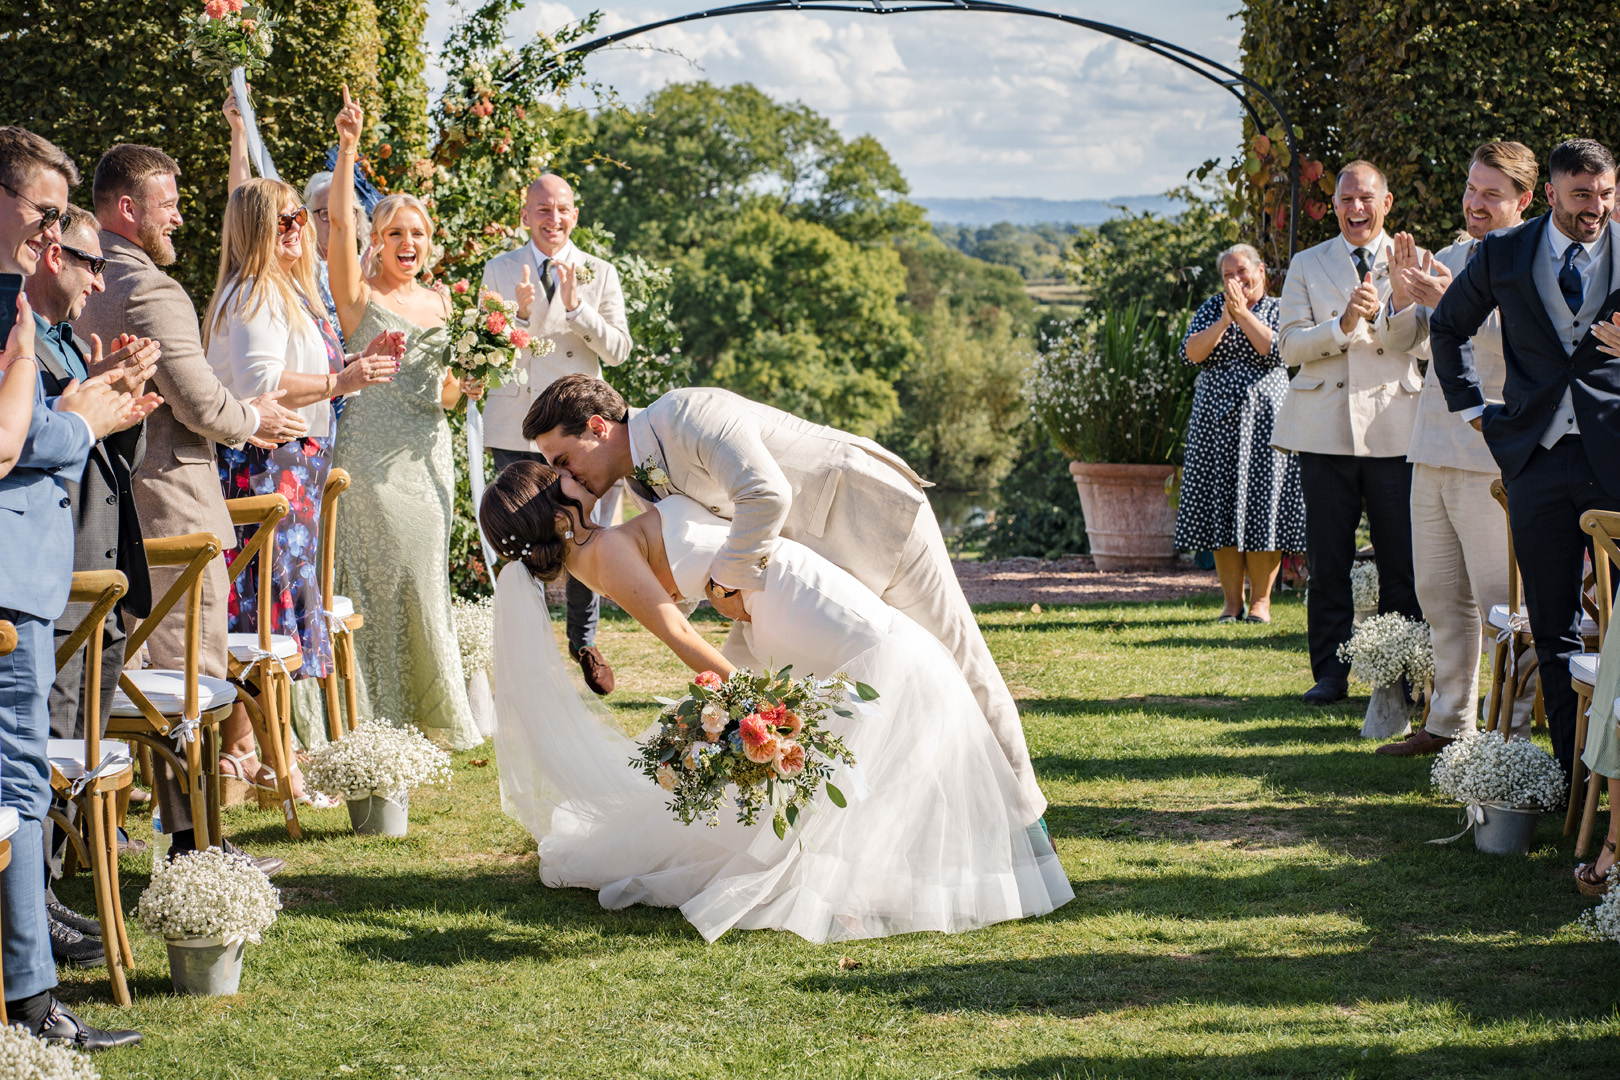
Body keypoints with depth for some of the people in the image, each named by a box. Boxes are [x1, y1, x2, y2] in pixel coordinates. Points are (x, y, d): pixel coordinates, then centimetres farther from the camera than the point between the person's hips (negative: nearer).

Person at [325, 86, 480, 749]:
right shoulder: (360, 295, -1)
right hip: (373, 458, -5)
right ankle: (380, 715, -1)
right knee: (380, 579, -6)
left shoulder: (439, 302, 15)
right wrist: (348, 146, -27)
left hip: (429, 458, 5)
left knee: (425, 582, 9)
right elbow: (338, 220, -17)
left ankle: (432, 714, 17)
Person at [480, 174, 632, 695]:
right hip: (517, 429, 0)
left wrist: (575, 305, -15)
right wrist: (521, 311, -16)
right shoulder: (499, 270, 6)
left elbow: (618, 350, -1)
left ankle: (583, 642, 21)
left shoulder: (599, 274, 7)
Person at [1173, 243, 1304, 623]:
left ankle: (1261, 599, 4)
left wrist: (1242, 313, -14)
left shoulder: (1279, 309, 6)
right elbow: (1192, 352, -3)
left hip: (1263, 418, -2)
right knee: (1221, 508, 1)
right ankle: (1232, 600, 8)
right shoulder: (1212, 308, 11)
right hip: (1216, 421, 2)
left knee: (1262, 506, -4)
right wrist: (1224, 320, -14)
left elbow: (1276, 350, -13)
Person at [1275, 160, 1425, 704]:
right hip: (1325, 429, 1)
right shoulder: (1307, 266, 12)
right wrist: (1343, 324, -15)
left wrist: (1381, 311, -18)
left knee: (1402, 561, -1)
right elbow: (1290, 346, 1)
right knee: (1327, 561, 2)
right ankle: (1330, 673, 11)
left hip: (1394, 428, -1)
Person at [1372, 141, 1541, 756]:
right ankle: (1449, 722, 21)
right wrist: (1402, 299, -5)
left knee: (1499, 601, -7)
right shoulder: (1448, 260, 17)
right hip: (1434, 450, 8)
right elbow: (1399, 342, 15)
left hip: (1494, 455, -8)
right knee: (1441, 596, 13)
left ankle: (1509, 729, -2)